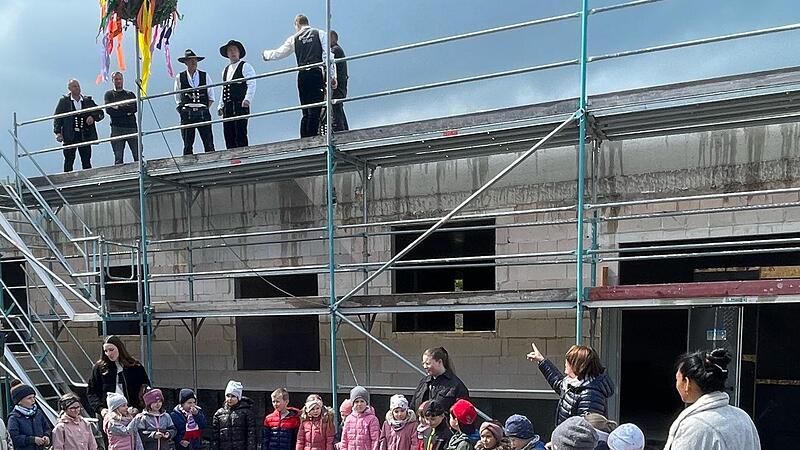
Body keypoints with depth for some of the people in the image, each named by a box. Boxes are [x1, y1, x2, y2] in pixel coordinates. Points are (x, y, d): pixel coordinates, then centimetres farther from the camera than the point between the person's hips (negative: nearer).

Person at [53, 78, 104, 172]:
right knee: (69, 161, -2)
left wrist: (93, 117, -8)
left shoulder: (88, 100, 13)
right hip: (70, 136, -2)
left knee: (86, 161, 1)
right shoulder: (64, 101, 7)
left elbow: (100, 113, 14)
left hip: (85, 135, 2)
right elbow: (57, 117, 4)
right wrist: (58, 132, -8)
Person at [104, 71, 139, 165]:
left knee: (138, 156, -7)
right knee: (118, 159, -3)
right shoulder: (109, 94, 14)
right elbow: (109, 110, -2)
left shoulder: (130, 94, 19)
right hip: (117, 128, -1)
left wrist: (118, 107, -5)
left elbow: (135, 108, 1)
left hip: (131, 127, 1)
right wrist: (126, 111, -4)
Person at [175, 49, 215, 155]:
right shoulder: (180, 78, 7)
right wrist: (182, 109, 0)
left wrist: (205, 109, 2)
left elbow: (211, 96, 12)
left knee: (209, 144, -4)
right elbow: (178, 98, 11)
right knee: (187, 144, 0)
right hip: (186, 113, 0)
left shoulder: (205, 76, 9)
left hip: (203, 113, 0)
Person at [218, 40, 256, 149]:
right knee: (228, 135, 1)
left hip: (240, 106, -7)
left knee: (240, 134, -12)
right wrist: (221, 106, 16)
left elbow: (251, 85, -8)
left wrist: (247, 99, -21)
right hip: (227, 108, 7)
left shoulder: (245, 66, 3)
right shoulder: (226, 70, 24)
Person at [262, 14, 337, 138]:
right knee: (315, 111, -7)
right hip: (318, 74, -3)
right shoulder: (320, 34, 8)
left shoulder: (294, 38, 13)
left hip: (302, 75, 3)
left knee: (306, 113, 10)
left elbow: (278, 53, 25)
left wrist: (266, 54, 46)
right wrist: (332, 76, -3)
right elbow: (328, 55, -3)